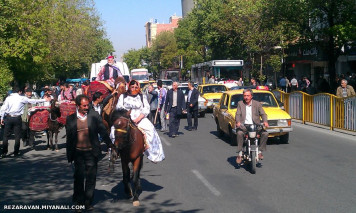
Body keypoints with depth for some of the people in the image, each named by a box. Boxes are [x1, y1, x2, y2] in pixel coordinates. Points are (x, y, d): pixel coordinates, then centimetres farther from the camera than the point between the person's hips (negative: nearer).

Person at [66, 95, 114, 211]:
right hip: (78, 153, 1)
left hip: (91, 152, 0)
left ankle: (88, 202, 17)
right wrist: (69, 154, 3)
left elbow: (103, 131, 2)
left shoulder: (94, 115, -2)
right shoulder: (71, 119, -1)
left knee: (91, 178, 5)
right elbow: (69, 138, 3)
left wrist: (110, 144, -2)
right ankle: (78, 201, 26)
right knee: (78, 177, 10)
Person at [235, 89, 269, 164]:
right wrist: (238, 122, -21)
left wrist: (265, 121, -20)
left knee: (265, 133, -23)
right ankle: (240, 154, -22)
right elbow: (237, 114, 1)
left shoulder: (257, 104, 11)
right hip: (244, 126, -1)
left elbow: (263, 114, 2)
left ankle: (259, 151, -5)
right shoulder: (240, 103, 12)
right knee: (239, 133, -32)